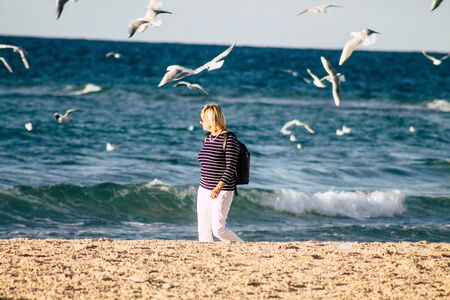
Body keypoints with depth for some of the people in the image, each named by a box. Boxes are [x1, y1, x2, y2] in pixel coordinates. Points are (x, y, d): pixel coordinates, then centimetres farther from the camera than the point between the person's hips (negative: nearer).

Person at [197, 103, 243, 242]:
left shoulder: (229, 139, -13)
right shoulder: (207, 138, 11)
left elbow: (231, 168, -19)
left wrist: (218, 188, -29)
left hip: (222, 191, -8)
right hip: (204, 189, 8)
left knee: (218, 229, -9)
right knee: (203, 229, 3)